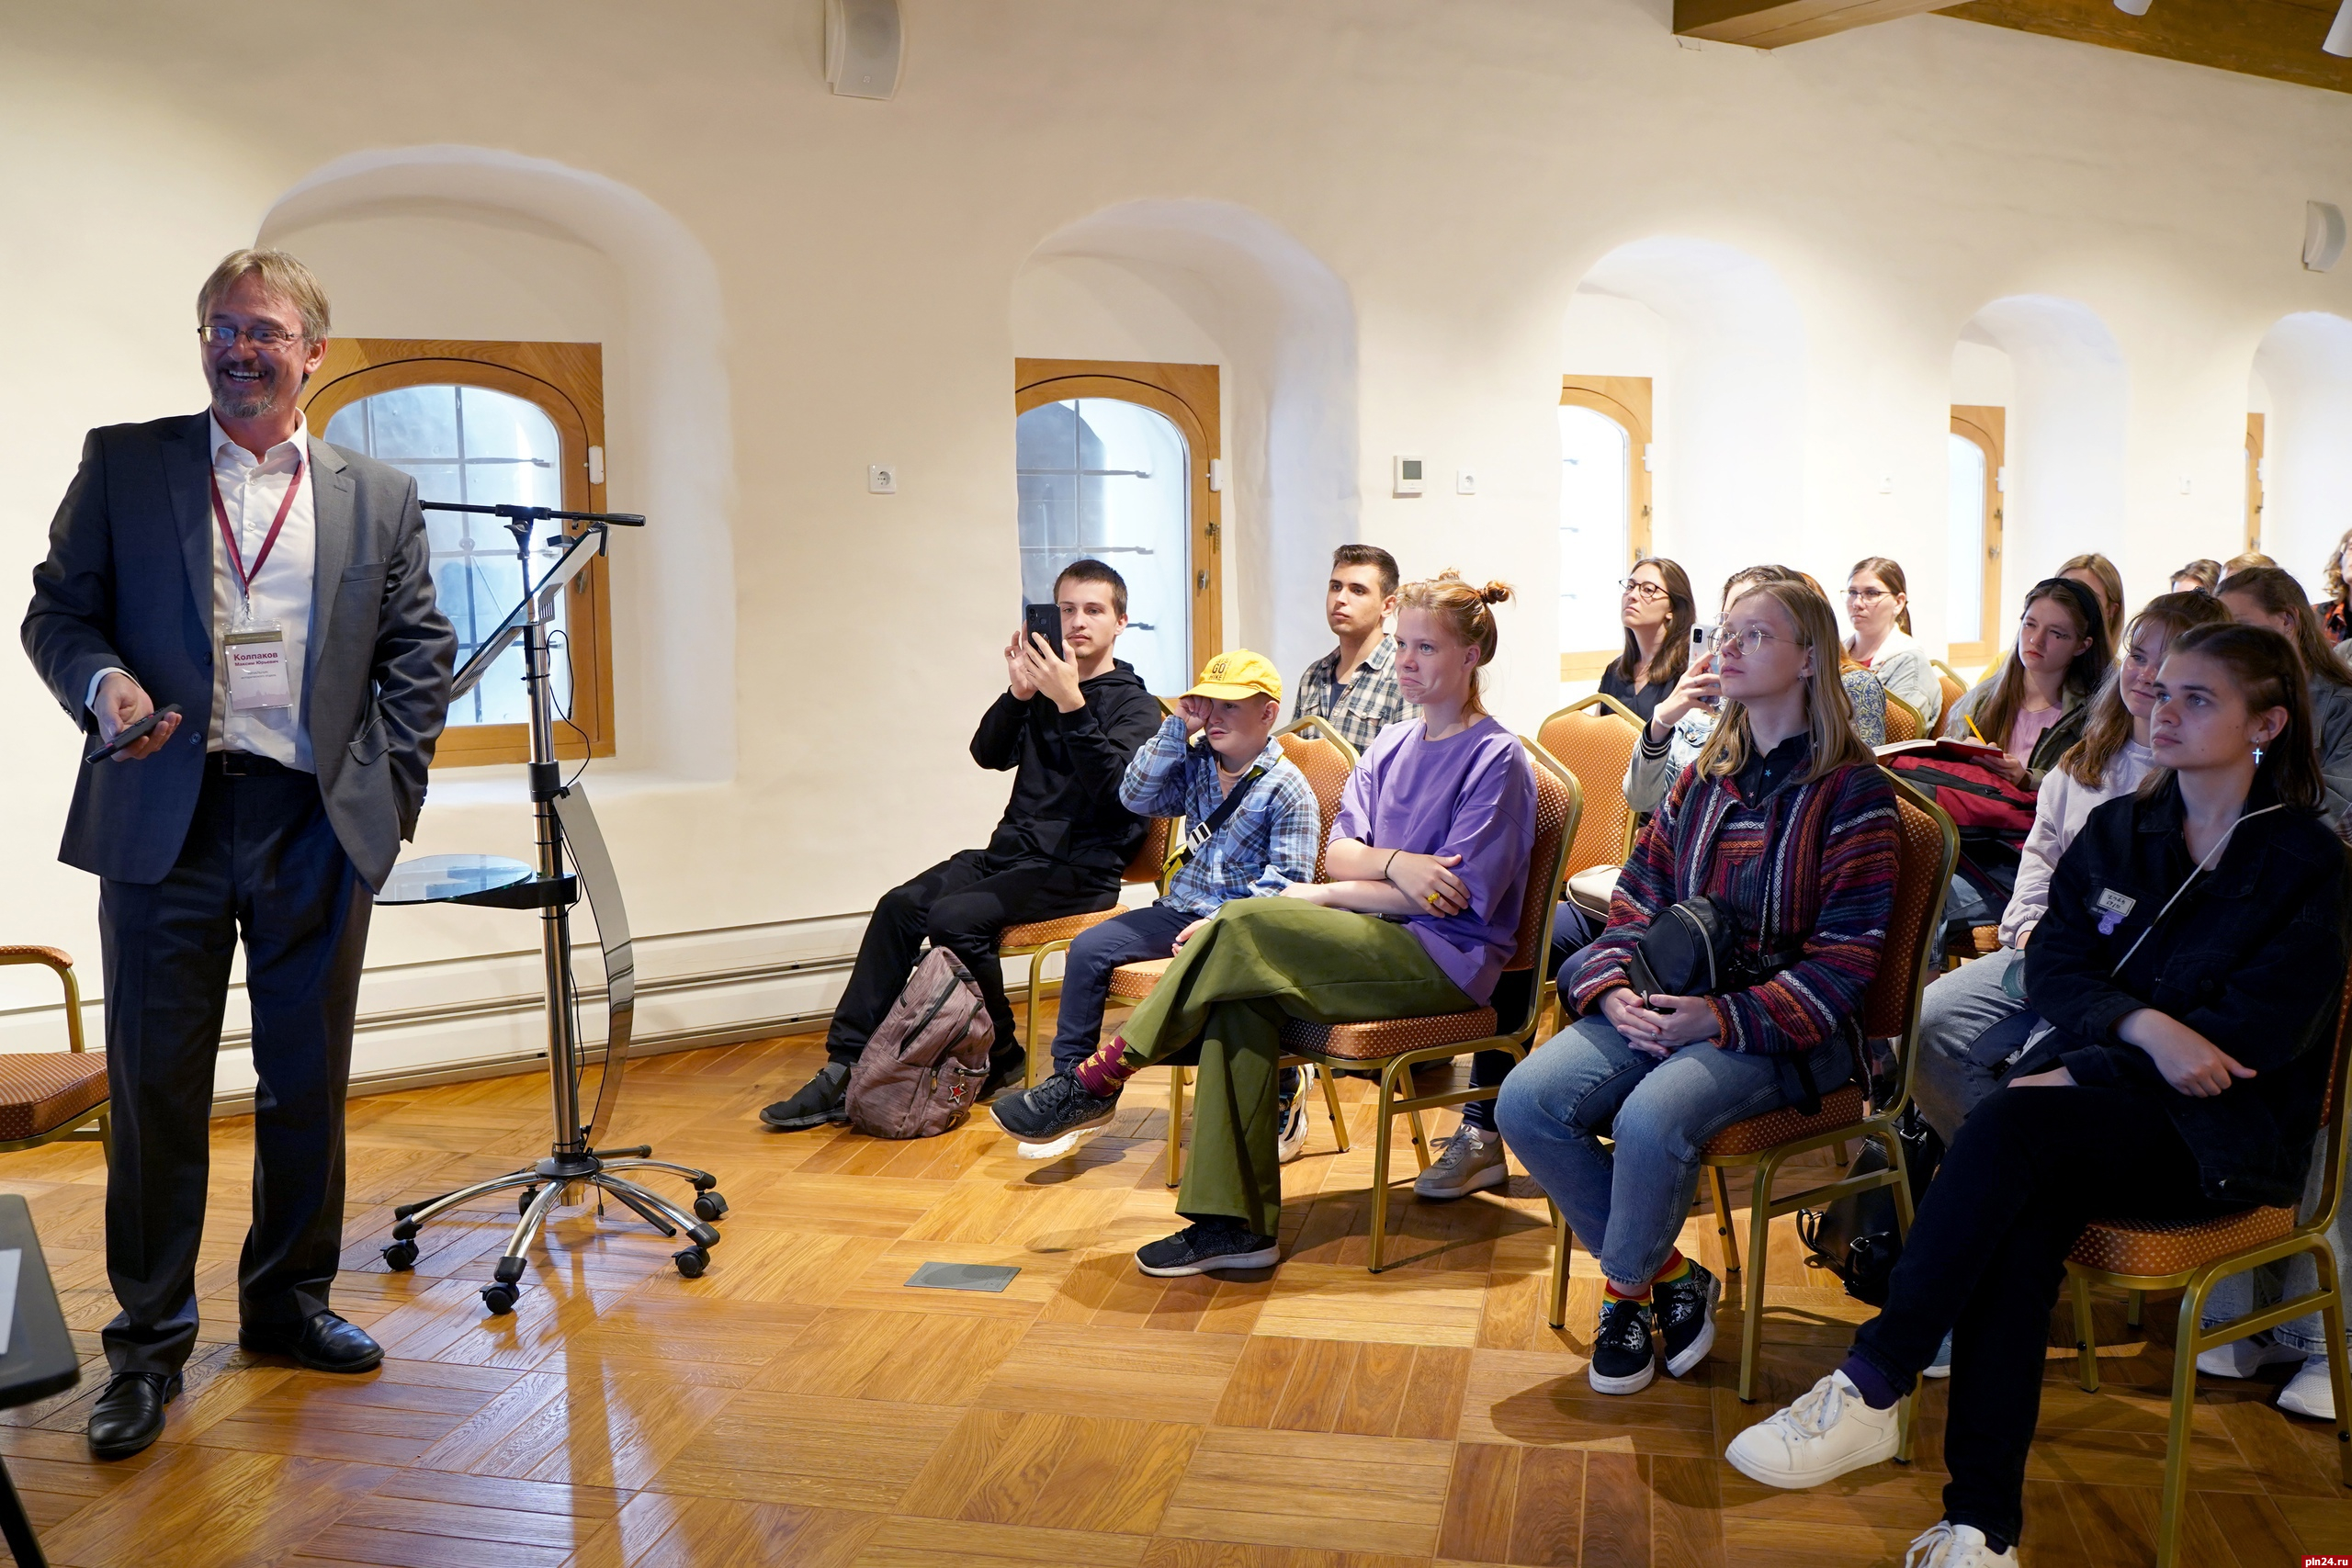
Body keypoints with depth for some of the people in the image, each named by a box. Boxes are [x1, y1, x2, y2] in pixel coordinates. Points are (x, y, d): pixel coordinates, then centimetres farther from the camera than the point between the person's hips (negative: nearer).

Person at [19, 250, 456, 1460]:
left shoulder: (378, 498, 10)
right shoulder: (122, 464, 8)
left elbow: (420, 650, 10)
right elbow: (56, 609, 8)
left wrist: (393, 785, 1)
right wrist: (101, 680, -13)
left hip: (319, 826, 1)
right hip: (166, 816, -1)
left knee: (308, 1082, 9)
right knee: (155, 1085, 4)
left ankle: (288, 1302, 27)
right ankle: (149, 1345, 17)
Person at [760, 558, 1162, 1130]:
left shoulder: (1136, 706, -1)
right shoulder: (1043, 687, 16)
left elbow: (1113, 785, -19)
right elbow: (989, 753, 5)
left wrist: (1071, 703, -26)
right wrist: (1018, 693, -11)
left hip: (1081, 869, -6)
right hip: (1012, 851, 6)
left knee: (954, 917, -27)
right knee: (900, 906, -14)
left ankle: (999, 1057, -6)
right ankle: (845, 1069, -14)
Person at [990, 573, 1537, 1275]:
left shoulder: (1497, 758, -6)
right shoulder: (1392, 745, 16)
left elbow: (1457, 895, -13)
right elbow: (1339, 853, 7)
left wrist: (1321, 897, -10)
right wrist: (1393, 863, -17)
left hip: (1446, 959, -7)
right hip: (1377, 943, 7)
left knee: (1244, 924, -25)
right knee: (1239, 996, -23)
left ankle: (1101, 1077, -13)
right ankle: (1235, 1222, -22)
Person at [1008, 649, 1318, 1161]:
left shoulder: (1287, 788, -7)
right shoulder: (1195, 762, 12)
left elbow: (1287, 883, -13)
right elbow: (1136, 798, 0)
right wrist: (1178, 730, -5)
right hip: (1180, 909, 6)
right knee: (1089, 947, -9)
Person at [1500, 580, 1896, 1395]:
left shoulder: (1852, 790, -4)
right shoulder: (1702, 779, 16)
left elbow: (1845, 959, -10)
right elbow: (1636, 898, 15)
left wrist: (1719, 1018, -20)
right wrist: (1614, 989, -7)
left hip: (1782, 1028, -6)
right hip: (1661, 1008, 6)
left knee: (1651, 1120, -34)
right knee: (1527, 1101, -19)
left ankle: (1626, 1289, -2)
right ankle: (1668, 1275, 0)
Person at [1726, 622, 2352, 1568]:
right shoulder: (2116, 831, 14)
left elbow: (2255, 1033, -10)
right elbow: (2053, 969, 4)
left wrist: (2086, 1072, -16)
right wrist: (2143, 1025, -18)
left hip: (2221, 1133, -3)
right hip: (2097, 1092, 4)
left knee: (2013, 1124, -33)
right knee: (2024, 1211, -31)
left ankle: (1870, 1388, -32)